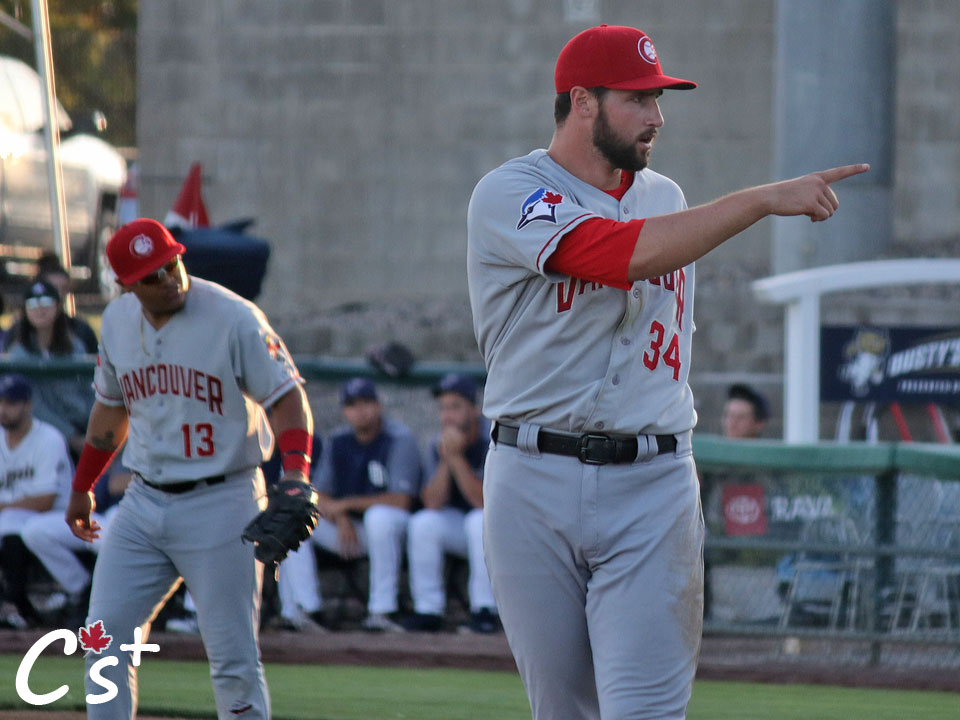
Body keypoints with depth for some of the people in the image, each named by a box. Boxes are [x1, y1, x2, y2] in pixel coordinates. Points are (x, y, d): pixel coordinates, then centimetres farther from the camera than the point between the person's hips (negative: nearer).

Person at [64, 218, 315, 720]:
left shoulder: (234, 319, -12)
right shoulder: (117, 321, 6)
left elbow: (287, 397, -12)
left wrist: (295, 474, -27)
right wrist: (82, 486, 26)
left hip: (221, 504, -6)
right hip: (143, 505, 6)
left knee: (233, 659, -5)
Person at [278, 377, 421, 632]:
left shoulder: (400, 439, -12)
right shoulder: (338, 441, 5)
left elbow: (400, 501, -21)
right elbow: (319, 498, 4)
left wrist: (347, 504, -18)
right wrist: (341, 518, -18)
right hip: (348, 529, 6)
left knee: (380, 516, -40)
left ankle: (384, 609, -33)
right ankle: (306, 610, -14)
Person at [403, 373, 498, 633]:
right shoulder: (439, 444, -3)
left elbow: (484, 502, -28)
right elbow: (433, 504, -12)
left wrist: (457, 458, -32)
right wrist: (445, 460, -25)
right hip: (460, 525, 5)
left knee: (480, 520, -34)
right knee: (422, 523, -19)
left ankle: (484, 609, -26)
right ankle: (428, 609, -12)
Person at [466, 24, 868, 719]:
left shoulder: (665, 198, 14)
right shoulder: (509, 196, -7)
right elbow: (625, 254, -24)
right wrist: (764, 199, -26)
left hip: (653, 485, 3)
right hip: (535, 485, -3)